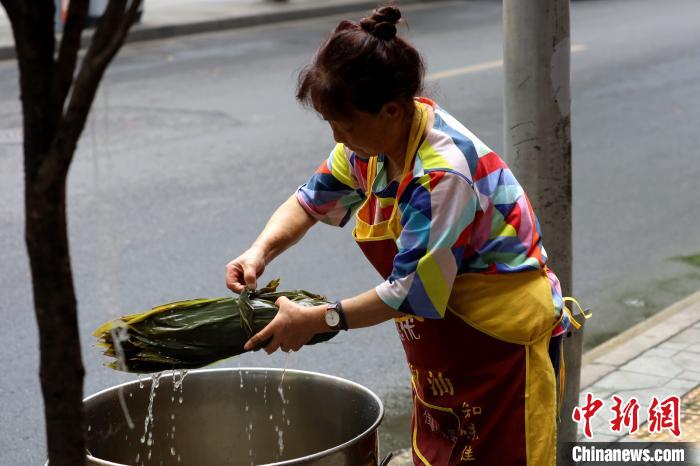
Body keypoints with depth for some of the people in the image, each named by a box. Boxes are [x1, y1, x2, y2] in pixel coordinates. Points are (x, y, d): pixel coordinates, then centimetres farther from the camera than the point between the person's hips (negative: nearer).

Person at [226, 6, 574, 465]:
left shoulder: (444, 173, -31)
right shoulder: (376, 138, -5)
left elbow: (410, 293, -27)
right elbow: (313, 199, 7)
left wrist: (317, 320, -20)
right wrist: (260, 252, -11)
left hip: (504, 347, -8)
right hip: (444, 348, 8)